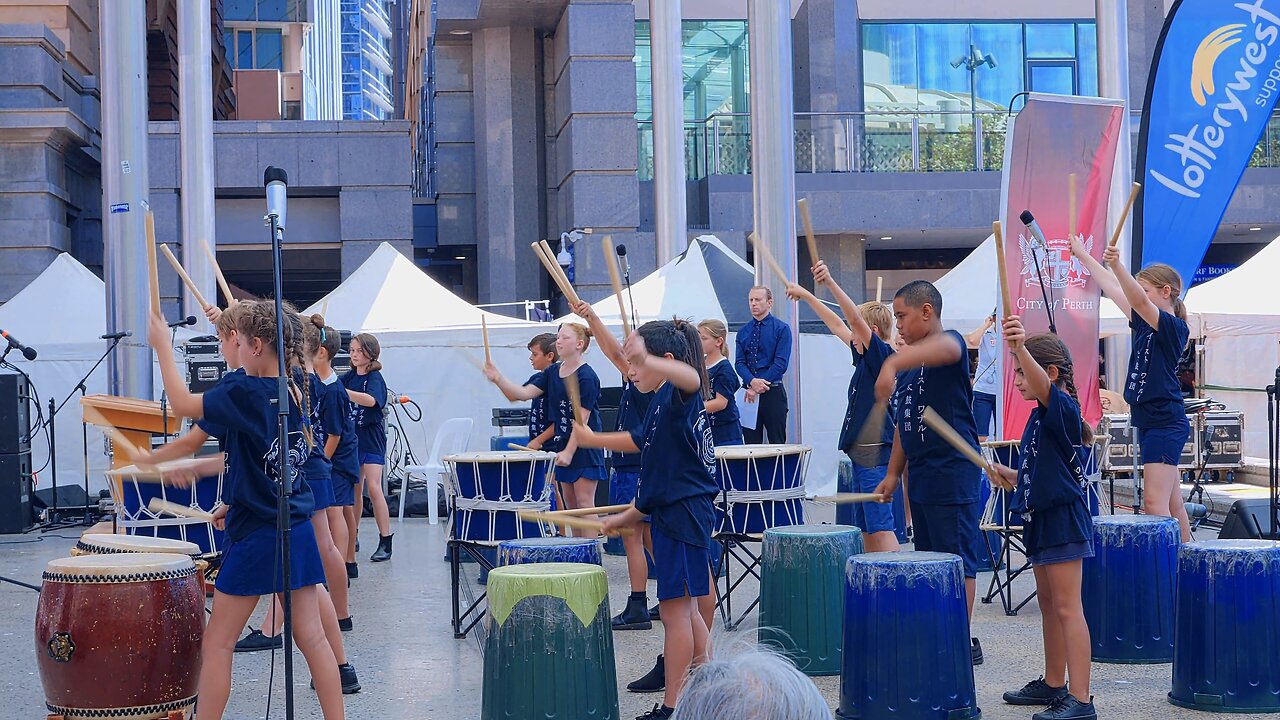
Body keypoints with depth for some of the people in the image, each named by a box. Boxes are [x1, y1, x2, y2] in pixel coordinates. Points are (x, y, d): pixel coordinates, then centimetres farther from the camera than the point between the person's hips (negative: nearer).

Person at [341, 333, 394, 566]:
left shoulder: (375, 377, -11)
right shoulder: (349, 376, 8)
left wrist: (341, 391, -41)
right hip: (352, 438, 6)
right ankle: (352, 538, 24)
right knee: (354, 490, 12)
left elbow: (370, 399, -30)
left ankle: (385, 542, -14)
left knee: (373, 488, -15)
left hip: (371, 439, -6)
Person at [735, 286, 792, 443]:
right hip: (748, 394, 4)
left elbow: (781, 364, -9)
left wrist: (757, 388, -14)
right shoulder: (743, 332, 11)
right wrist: (752, 382, -18)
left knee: (777, 443, -2)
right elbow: (739, 363, 3)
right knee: (751, 444, 5)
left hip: (773, 394, -4)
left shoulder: (782, 329, -1)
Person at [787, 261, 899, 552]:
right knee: (867, 528, 12)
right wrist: (807, 296, 27)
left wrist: (830, 282, -31)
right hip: (862, 452, 10)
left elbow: (855, 319, -23)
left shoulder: (882, 355, -10)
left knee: (880, 526, -15)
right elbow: (837, 325, 25)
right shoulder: (864, 356, 15)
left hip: (876, 453, -10)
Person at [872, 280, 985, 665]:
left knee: (957, 560, -4)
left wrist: (891, 365, -55)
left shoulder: (949, 343, -11)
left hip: (953, 472, -9)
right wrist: (893, 472, 16)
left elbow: (943, 348, -39)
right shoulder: (911, 363, 17)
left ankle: (963, 641, 1)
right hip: (921, 474, 9)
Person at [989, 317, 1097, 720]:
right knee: (1048, 603, 18)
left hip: (1063, 518, -10)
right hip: (1041, 517, 10)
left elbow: (1043, 384, -37)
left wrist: (1021, 349, -51)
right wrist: (1013, 477, 12)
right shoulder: (1040, 415, 15)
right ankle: (1053, 684, 30)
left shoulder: (1062, 407, -13)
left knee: (1067, 607, -11)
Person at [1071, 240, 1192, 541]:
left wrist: (1117, 264, -41)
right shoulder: (1145, 324, 13)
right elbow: (1113, 290, 19)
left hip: (1166, 423, -10)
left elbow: (1139, 301, -29)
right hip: (1151, 423, 10)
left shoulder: (1174, 327, -12)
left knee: (1155, 502, -16)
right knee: (1172, 503, 11)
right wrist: (1083, 255, 22)